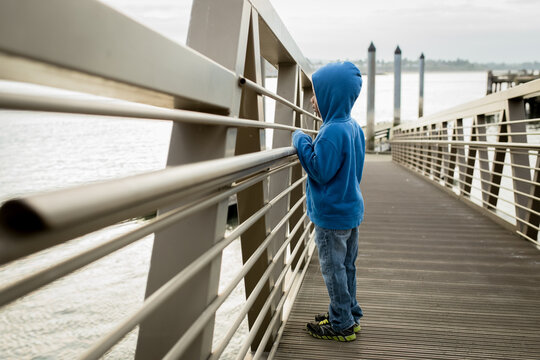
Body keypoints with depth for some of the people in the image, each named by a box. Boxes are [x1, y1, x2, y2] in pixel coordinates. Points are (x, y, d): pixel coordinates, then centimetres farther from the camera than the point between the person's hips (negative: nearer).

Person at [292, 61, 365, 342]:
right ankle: (350, 314, 32)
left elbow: (321, 171, -24)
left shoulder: (332, 131, -24)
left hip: (332, 214, -10)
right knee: (346, 266, 19)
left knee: (333, 269, 3)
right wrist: (312, 146, 12)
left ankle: (341, 325, 14)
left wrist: (301, 142, -16)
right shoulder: (353, 126, 7)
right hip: (351, 209, 10)